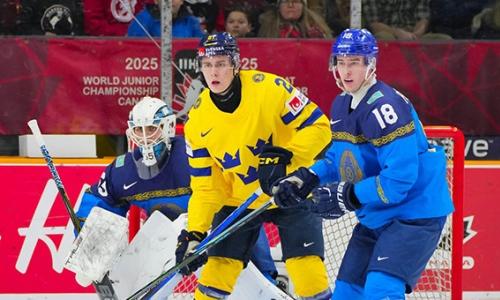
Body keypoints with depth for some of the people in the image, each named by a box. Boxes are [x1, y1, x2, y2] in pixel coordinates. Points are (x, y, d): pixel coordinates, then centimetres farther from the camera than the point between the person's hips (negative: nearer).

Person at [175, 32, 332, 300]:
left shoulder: (269, 88, -20)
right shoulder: (197, 121, -8)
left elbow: (318, 126, -18)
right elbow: (205, 185, -3)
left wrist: (283, 156, -31)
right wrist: (195, 234, -13)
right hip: (238, 200, 3)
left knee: (309, 274, -12)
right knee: (217, 270, -3)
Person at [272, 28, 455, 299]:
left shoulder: (384, 106, -23)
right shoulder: (342, 104, 8)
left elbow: (400, 177, -28)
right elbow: (339, 157, 20)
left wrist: (346, 196, -24)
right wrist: (305, 179, 2)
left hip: (414, 214, -10)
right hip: (376, 217, 10)